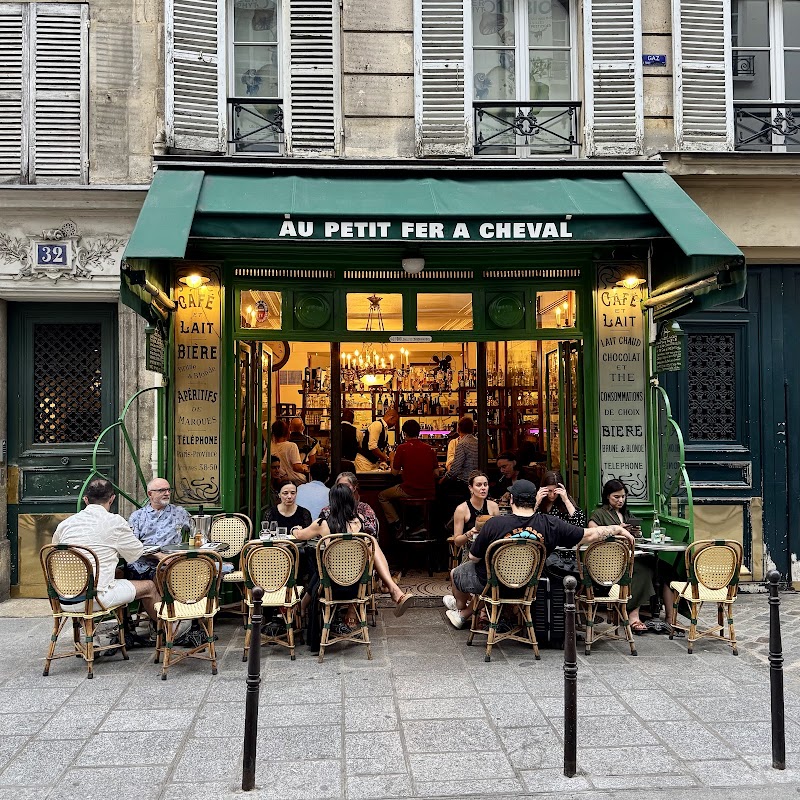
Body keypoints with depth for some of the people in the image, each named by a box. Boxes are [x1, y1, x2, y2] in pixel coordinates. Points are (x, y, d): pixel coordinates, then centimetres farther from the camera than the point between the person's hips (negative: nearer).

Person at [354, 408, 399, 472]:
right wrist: (385, 458, -17)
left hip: (374, 461, 9)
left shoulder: (385, 428, 11)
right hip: (364, 461, -9)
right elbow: (372, 446, -24)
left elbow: (383, 448, 19)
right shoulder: (377, 425, -16)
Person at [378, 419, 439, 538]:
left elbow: (395, 472, 0)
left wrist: (392, 459, 20)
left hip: (410, 490, -5)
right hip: (429, 492, 6)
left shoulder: (402, 448, -7)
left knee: (382, 496, 17)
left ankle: (398, 527, 8)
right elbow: (436, 473, 9)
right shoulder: (430, 449, 5)